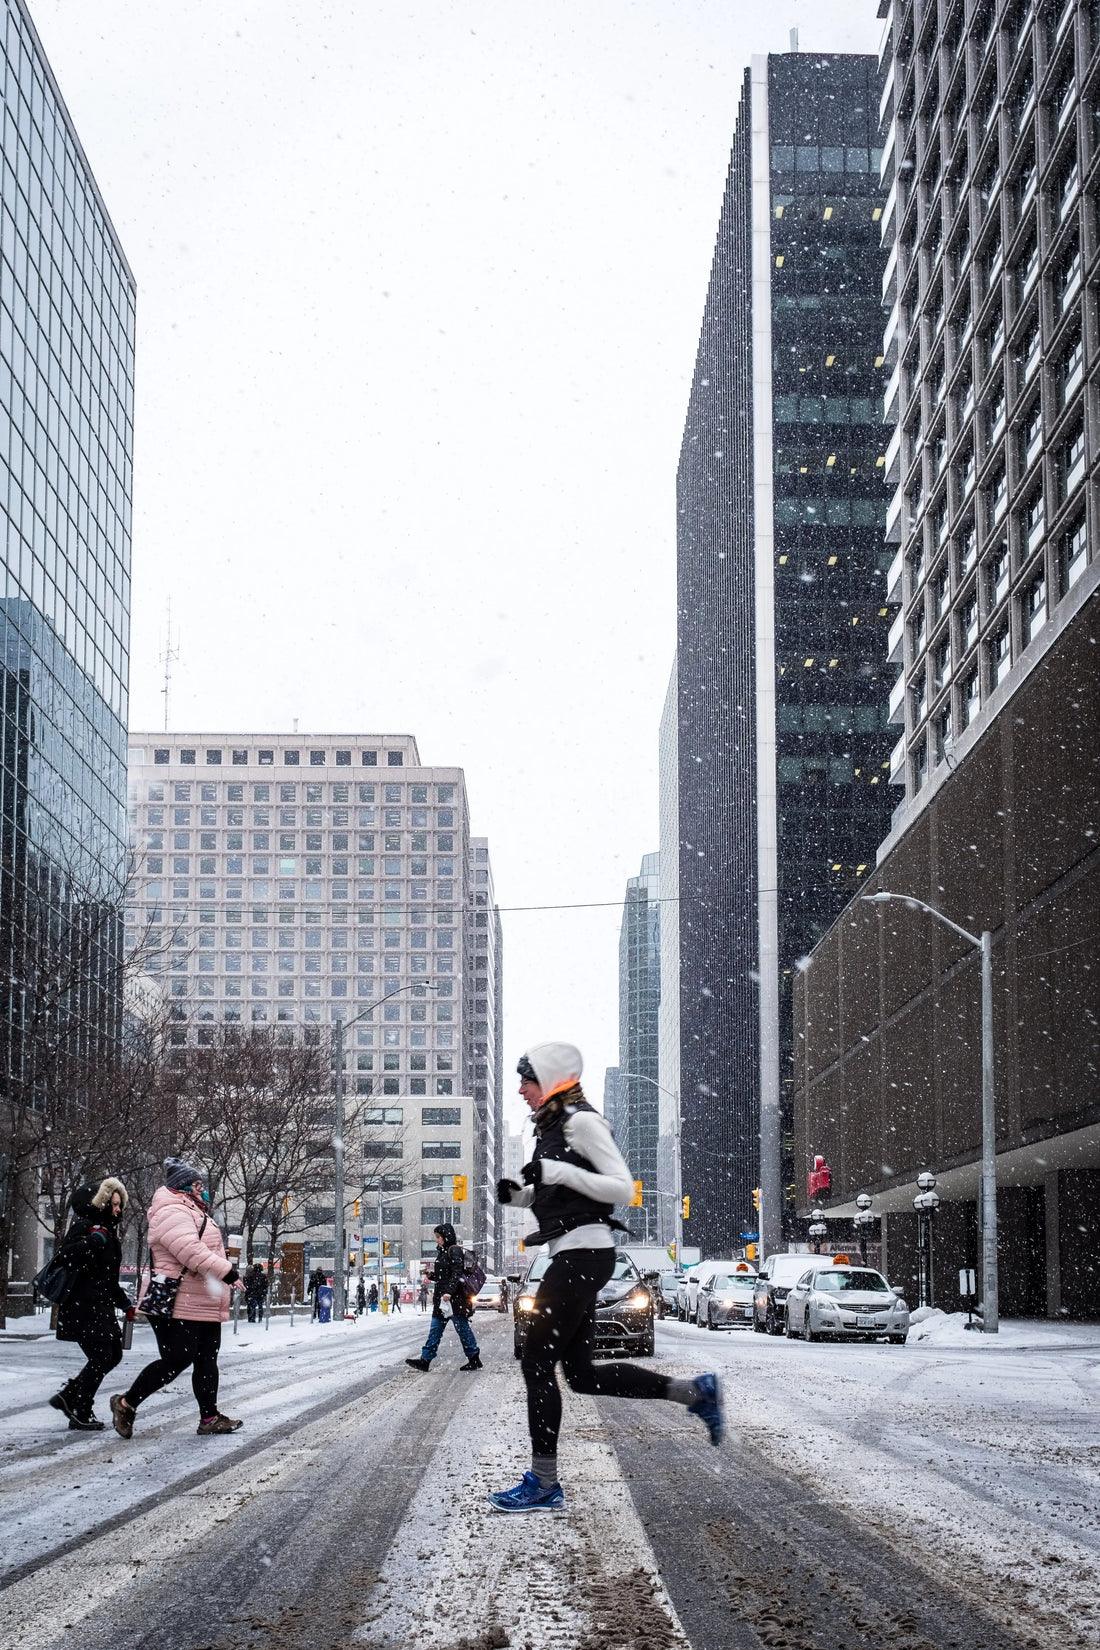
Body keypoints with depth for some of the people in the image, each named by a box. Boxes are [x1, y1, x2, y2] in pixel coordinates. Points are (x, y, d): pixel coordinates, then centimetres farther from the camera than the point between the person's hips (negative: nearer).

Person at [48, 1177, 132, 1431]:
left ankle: (67, 1397, 21)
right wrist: (93, 1240, -33)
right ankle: (81, 1415, 1)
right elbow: (65, 1256, -26)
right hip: (83, 1306, -10)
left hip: (101, 1308, 10)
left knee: (113, 1355, 12)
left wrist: (124, 1302, 25)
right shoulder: (84, 1225, -12)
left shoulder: (108, 1230, 18)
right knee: (101, 1357, -10)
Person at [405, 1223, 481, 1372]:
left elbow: (457, 1273, -21)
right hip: (442, 1298, 10)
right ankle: (425, 1361, 3)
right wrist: (436, 1293, 23)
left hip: (454, 1298, -10)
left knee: (462, 1327, -2)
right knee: (436, 1328, 5)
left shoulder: (454, 1251, -12)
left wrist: (449, 1291, -29)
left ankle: (475, 1360, 7)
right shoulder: (443, 1252, 16)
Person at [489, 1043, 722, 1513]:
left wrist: (557, 1173, -22)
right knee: (582, 1374, 10)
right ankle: (696, 1391, 15)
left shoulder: (581, 1122, -10)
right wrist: (518, 1193, 8)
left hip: (583, 1252, -10)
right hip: (573, 1255, 10)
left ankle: (544, 1485, -2)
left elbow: (622, 1188, -15)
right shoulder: (551, 1129, 18)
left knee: (537, 1364, -7)